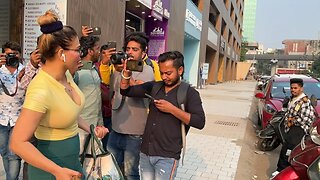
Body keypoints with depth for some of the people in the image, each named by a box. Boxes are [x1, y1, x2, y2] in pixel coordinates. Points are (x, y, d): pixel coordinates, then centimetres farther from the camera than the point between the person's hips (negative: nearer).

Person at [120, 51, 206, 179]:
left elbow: (200, 122, -15)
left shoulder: (189, 93, -5)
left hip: (167, 157, -4)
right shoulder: (153, 87, 8)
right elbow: (125, 91, 11)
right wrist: (126, 72, -7)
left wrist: (171, 109, -19)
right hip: (145, 153, 5)